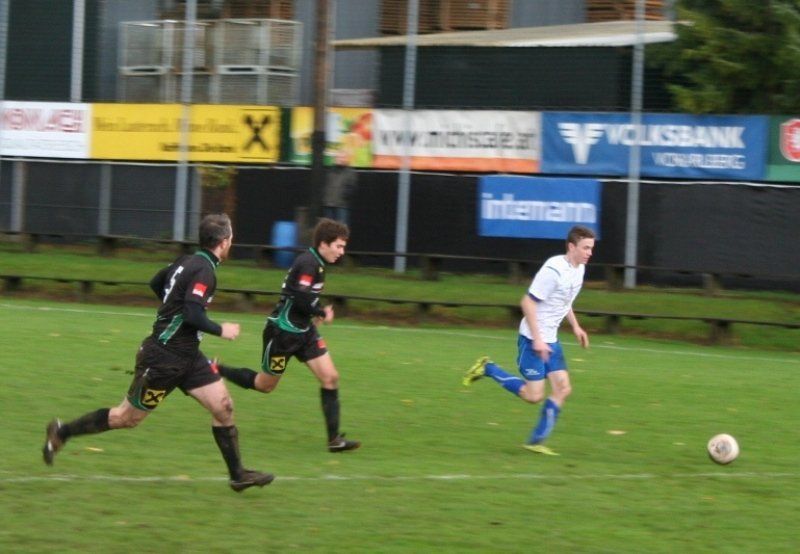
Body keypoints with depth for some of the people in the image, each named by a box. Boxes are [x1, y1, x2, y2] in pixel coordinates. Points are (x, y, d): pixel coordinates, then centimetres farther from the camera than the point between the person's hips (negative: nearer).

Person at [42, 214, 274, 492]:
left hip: (187, 356, 10)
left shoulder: (187, 261, 7)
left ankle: (238, 475, 7)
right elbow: (193, 315, -28)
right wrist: (220, 330, -14)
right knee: (129, 417, 4)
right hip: (164, 357, -10)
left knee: (223, 407, 2)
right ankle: (62, 432, 18)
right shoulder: (204, 271, -20)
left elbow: (155, 284, 23)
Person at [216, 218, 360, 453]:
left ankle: (334, 438, 0)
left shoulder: (315, 263, 9)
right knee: (265, 385, 8)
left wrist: (317, 312, 6)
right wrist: (323, 313, -11)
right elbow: (303, 299, -28)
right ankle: (216, 371, 27)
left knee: (330, 377, -2)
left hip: (303, 330, 9)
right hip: (283, 333, -9)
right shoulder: (308, 263, -22)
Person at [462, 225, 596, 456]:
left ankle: (536, 441, 6)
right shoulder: (554, 270, -22)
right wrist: (537, 339, -24)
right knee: (534, 395, -7)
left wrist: (575, 326, 15)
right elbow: (528, 302, -22)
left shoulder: (579, 268, 6)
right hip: (533, 339, -9)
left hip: (551, 339, 9)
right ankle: (487, 369, 9)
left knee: (563, 388, 0)